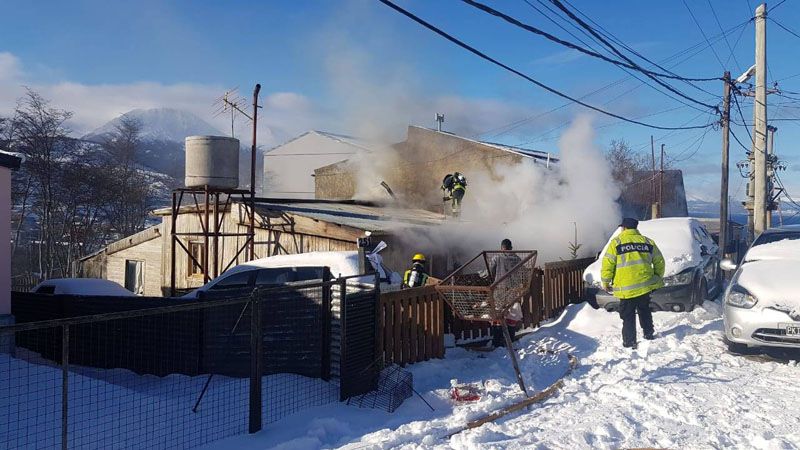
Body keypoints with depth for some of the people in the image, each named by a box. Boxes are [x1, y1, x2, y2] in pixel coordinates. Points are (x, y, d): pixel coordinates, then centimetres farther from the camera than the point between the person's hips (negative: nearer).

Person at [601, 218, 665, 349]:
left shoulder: (616, 242, -3)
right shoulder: (648, 242, 10)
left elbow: (608, 264, -7)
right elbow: (659, 262, 16)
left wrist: (605, 282, 3)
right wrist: (658, 278, 29)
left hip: (626, 287, -4)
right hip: (645, 284, 4)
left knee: (628, 316, 3)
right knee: (644, 310, 23)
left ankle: (629, 343, 4)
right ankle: (648, 334, 32)